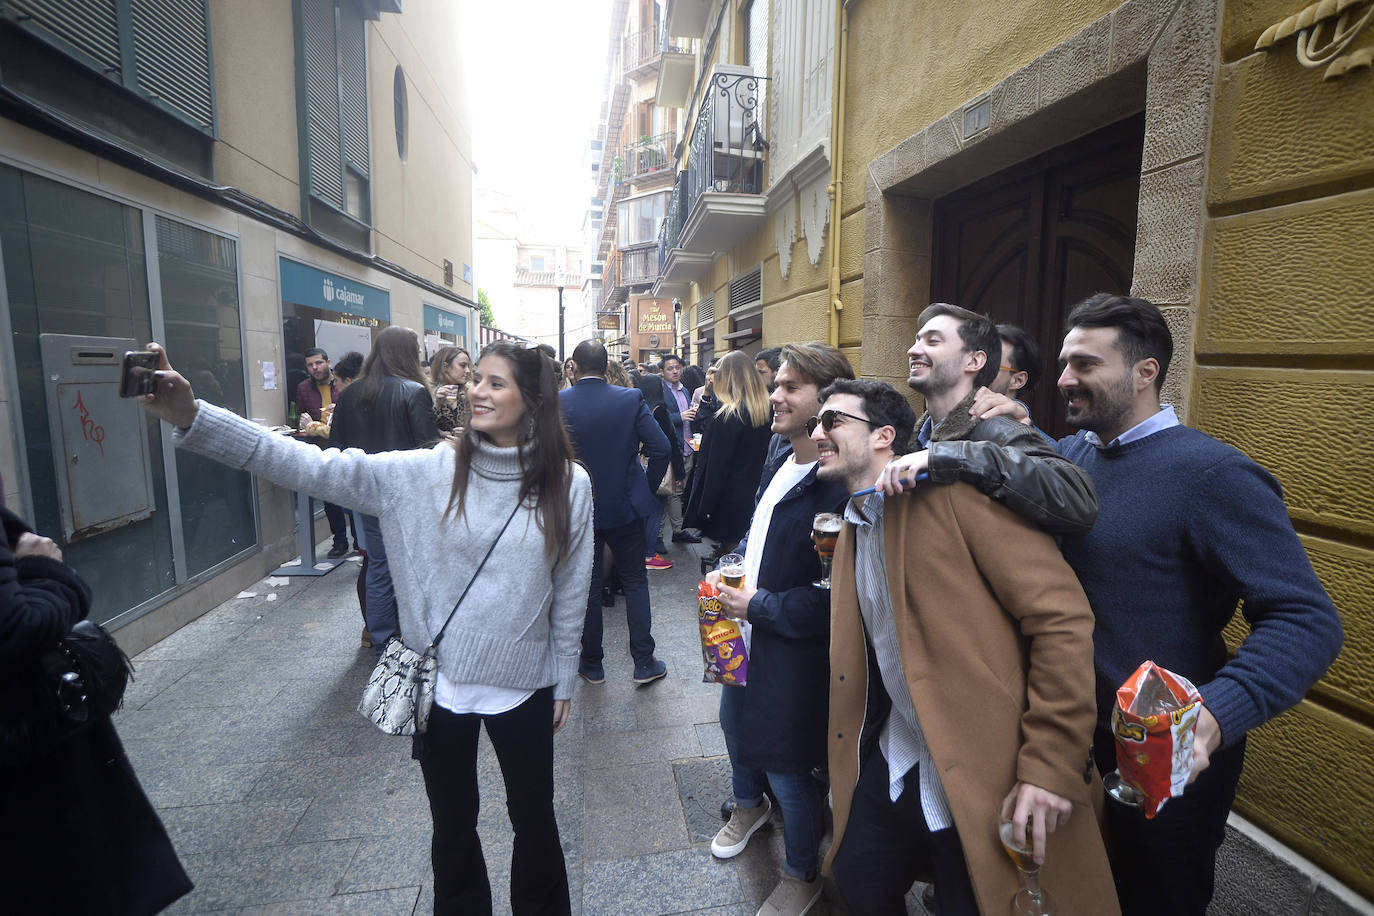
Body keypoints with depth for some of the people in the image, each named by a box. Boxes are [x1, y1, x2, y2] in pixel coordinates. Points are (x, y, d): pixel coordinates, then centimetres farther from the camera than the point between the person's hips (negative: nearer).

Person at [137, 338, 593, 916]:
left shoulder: (568, 485, -11)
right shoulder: (425, 471, -10)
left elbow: (570, 594, -4)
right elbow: (314, 469, -17)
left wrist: (563, 682, 3)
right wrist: (191, 418, -27)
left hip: (523, 685, 0)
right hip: (437, 681, 1)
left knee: (534, 818, 18)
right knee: (453, 823, 21)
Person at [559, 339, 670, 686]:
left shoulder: (557, 403, -10)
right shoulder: (631, 398, -9)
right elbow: (661, 449, -12)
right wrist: (648, 488, 3)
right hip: (625, 506, 0)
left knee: (587, 586, 13)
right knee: (635, 580, 13)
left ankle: (591, 664, 25)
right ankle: (644, 663, 18)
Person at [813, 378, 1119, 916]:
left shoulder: (956, 489, -17)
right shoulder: (852, 528, 8)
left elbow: (1063, 616, -20)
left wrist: (1051, 765, -21)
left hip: (985, 775, -7)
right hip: (894, 764, 7)